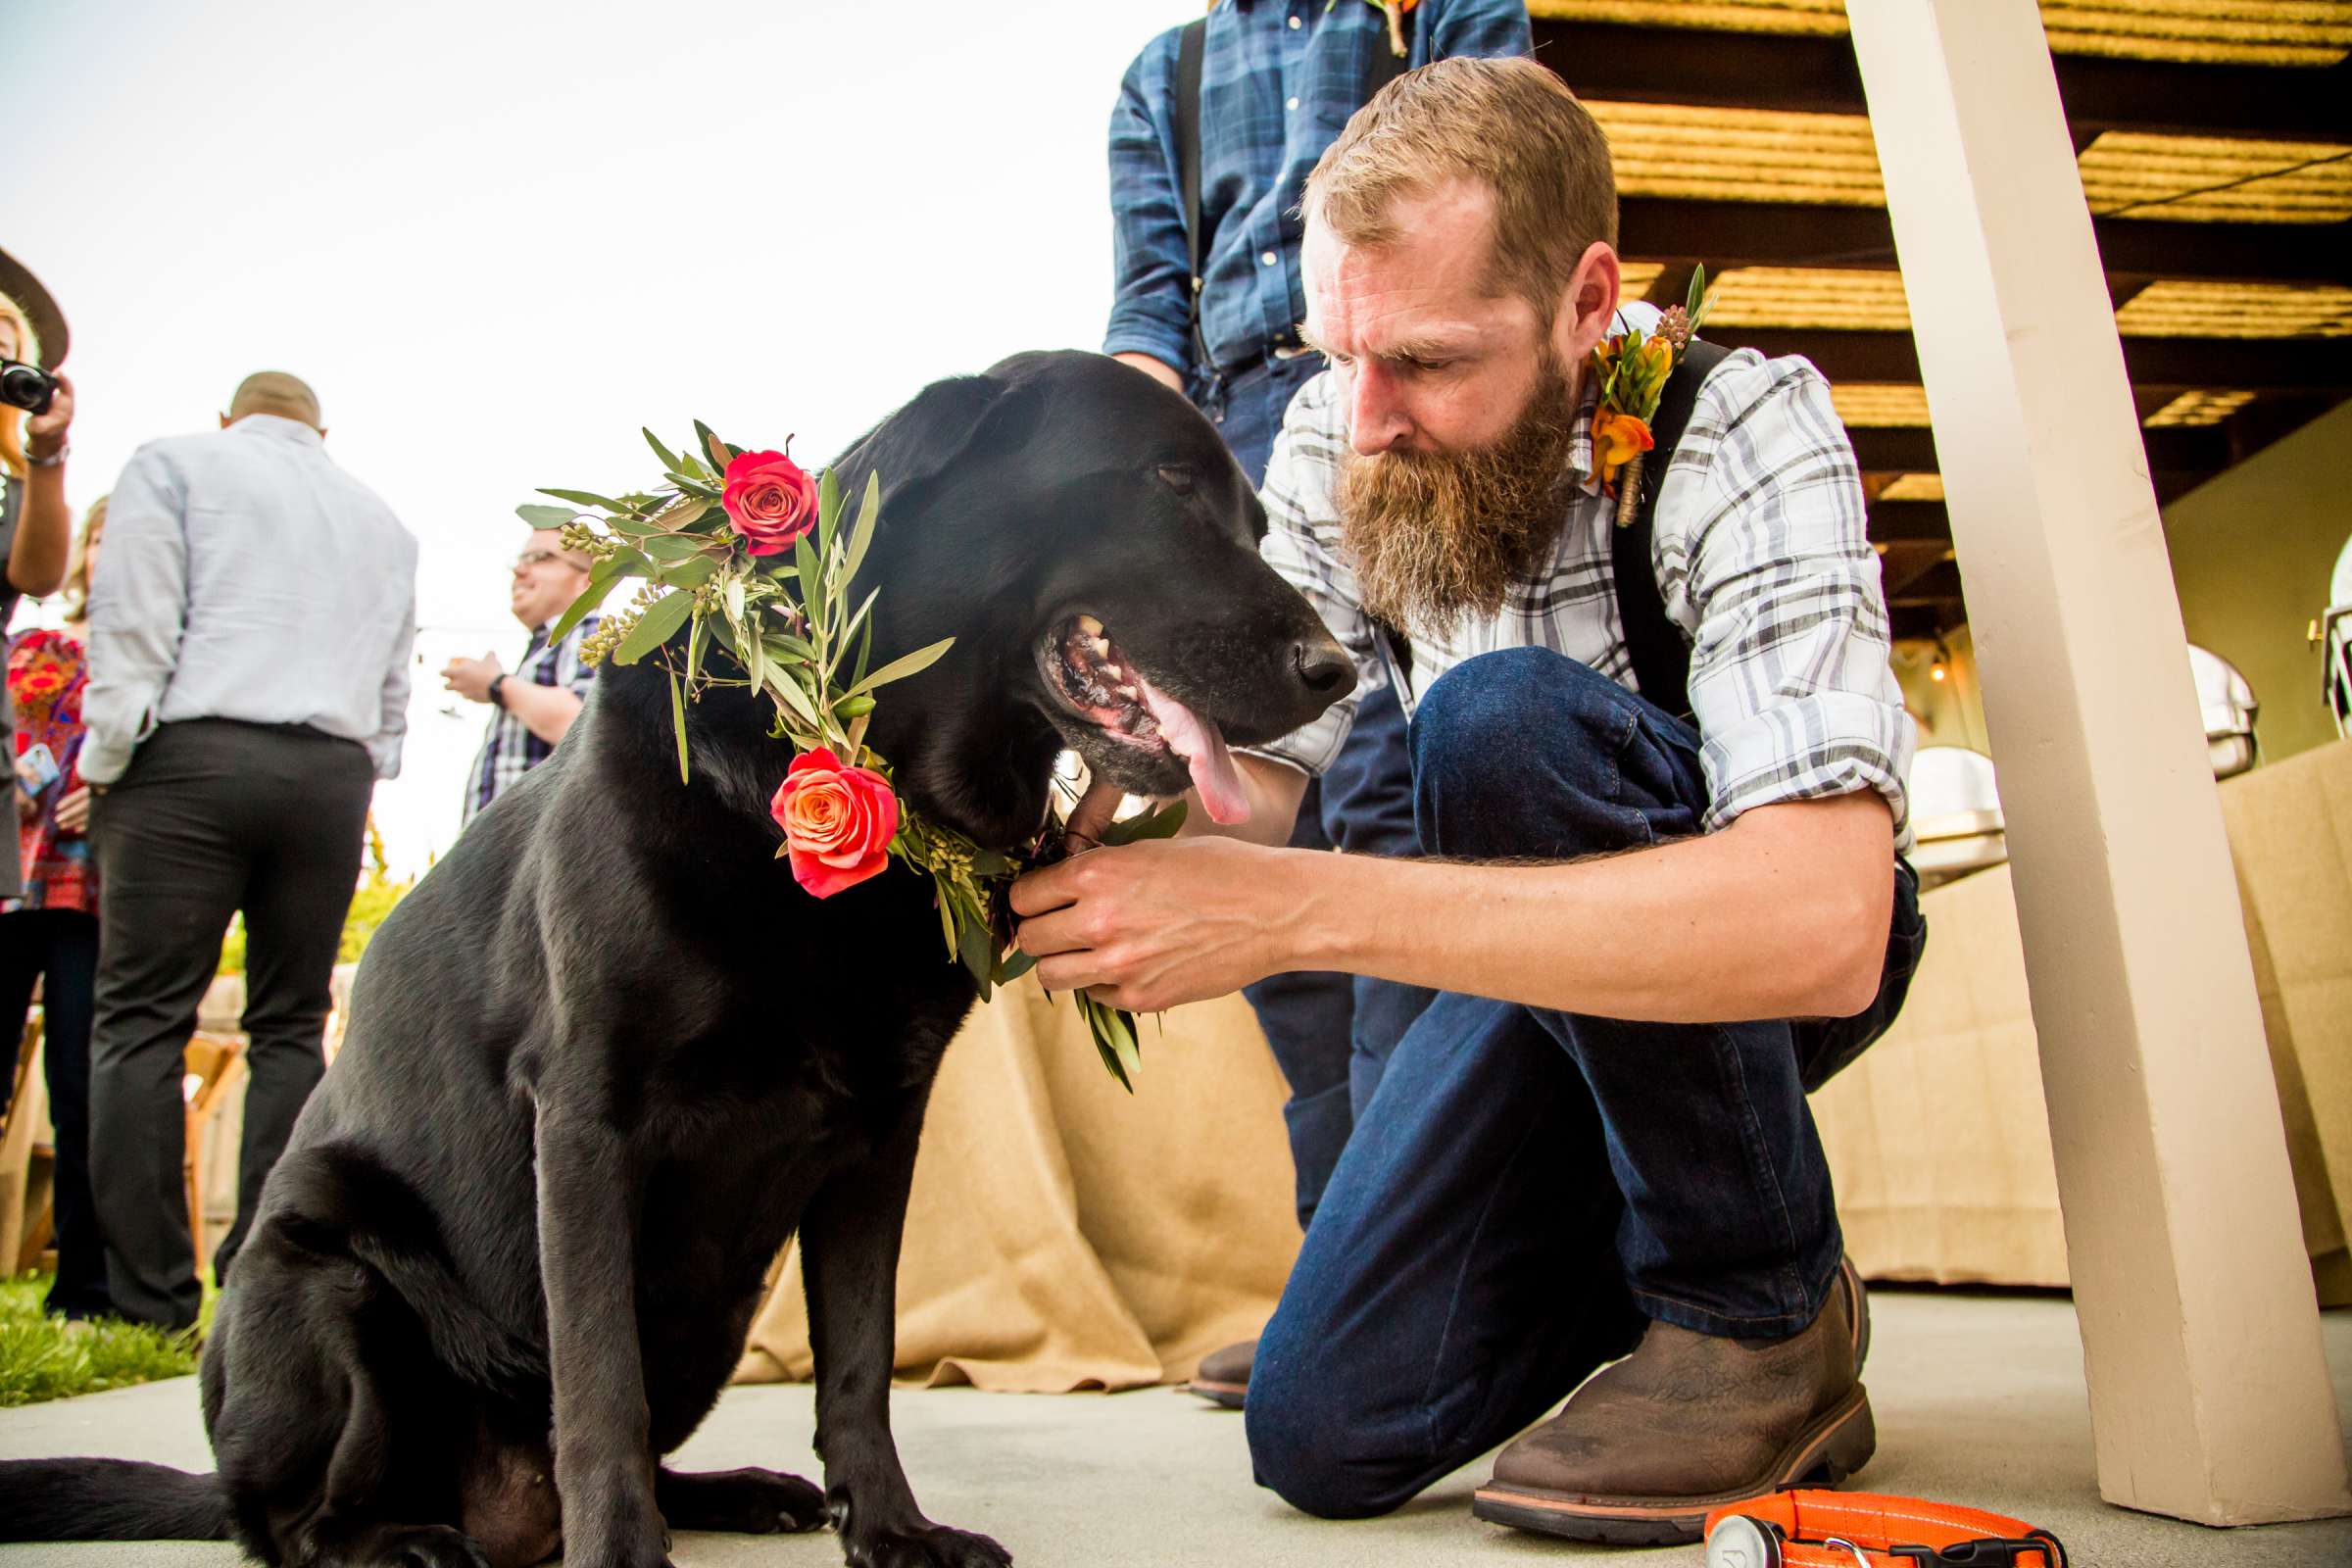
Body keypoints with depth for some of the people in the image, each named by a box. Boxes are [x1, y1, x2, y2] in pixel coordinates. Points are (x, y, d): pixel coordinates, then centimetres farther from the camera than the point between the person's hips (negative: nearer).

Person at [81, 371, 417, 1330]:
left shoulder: (175, 463, 10)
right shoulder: (381, 519, 22)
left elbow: (132, 620, -3)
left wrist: (107, 756, 0)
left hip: (195, 754, -3)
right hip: (333, 774, 4)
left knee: (142, 1019, -2)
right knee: (290, 1026, 6)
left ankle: (147, 1295, -4)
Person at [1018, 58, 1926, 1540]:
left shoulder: (1741, 430, -27)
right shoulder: (1335, 441, -11)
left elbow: (1821, 920, -41)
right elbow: (1256, 768, -10)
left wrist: (1296, 908, -49)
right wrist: (1135, 808, -35)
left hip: (1788, 957, -4)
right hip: (1541, 950, 4)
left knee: (1503, 716, -35)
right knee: (1326, 1433, -7)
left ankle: (1767, 1309, -16)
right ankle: (1649, 1229, 19)